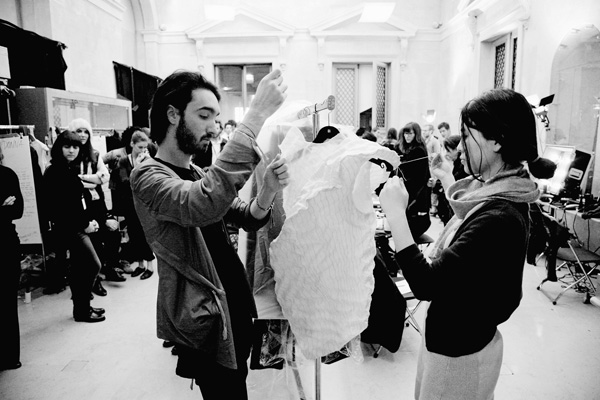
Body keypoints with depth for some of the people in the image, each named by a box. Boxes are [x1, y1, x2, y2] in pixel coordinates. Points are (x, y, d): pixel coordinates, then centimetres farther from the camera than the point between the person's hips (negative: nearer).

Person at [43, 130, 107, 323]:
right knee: (93, 265, -7)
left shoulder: (74, 168, 12)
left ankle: (81, 307, 27)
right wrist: (84, 225, -13)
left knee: (79, 267, 15)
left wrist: (91, 220, 3)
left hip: (79, 226, 8)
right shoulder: (54, 172, -12)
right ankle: (82, 310, 6)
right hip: (68, 227, -8)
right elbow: (58, 206, -17)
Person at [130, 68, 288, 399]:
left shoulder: (198, 174, 10)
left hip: (235, 311, 8)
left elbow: (248, 219, 0)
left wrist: (268, 191, -23)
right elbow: (203, 204, -39)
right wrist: (256, 114, -38)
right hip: (206, 323, -8)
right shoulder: (148, 176, -17)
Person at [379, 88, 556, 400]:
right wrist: (446, 178, 16)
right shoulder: (498, 192, -4)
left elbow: (425, 285, -33)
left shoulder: (499, 218, -32)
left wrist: (395, 213, -30)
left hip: (461, 353, -8)